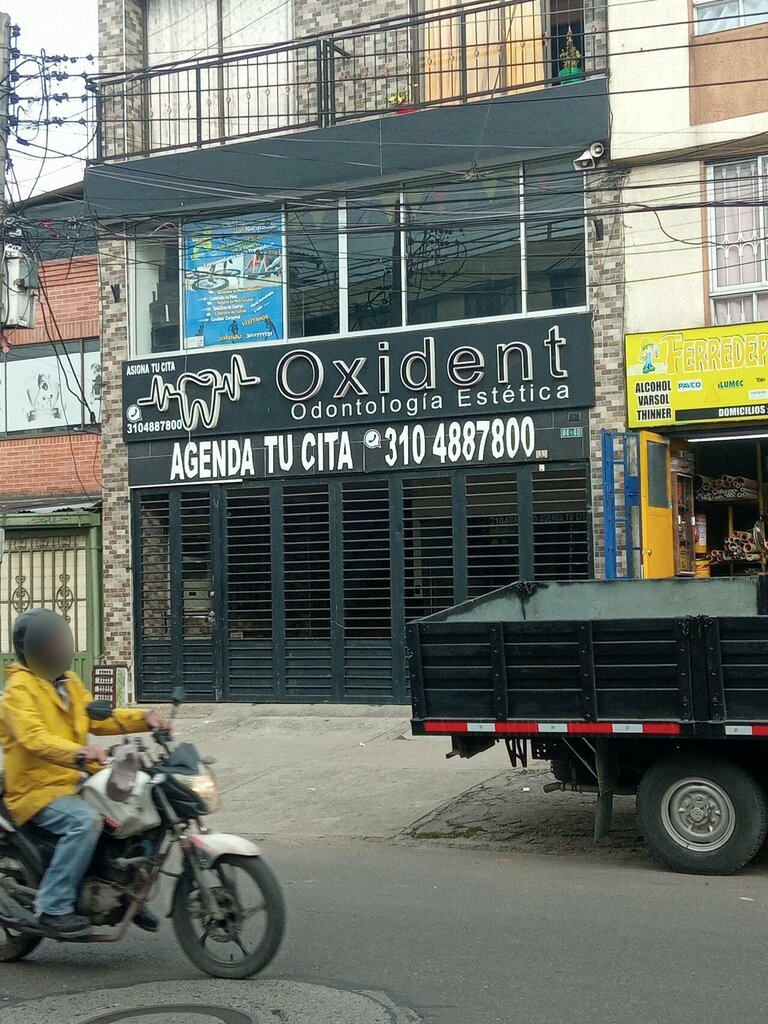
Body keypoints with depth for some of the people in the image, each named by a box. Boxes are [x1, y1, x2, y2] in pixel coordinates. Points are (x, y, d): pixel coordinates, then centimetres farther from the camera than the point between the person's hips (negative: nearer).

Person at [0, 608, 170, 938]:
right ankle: (53, 907, -25)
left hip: (74, 784, 9)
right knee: (85, 821, -34)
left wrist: (143, 718, 0)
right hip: (36, 791, -9)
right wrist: (78, 753, -44)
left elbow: (98, 718, 16)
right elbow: (34, 738, -27)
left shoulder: (69, 683, 16)